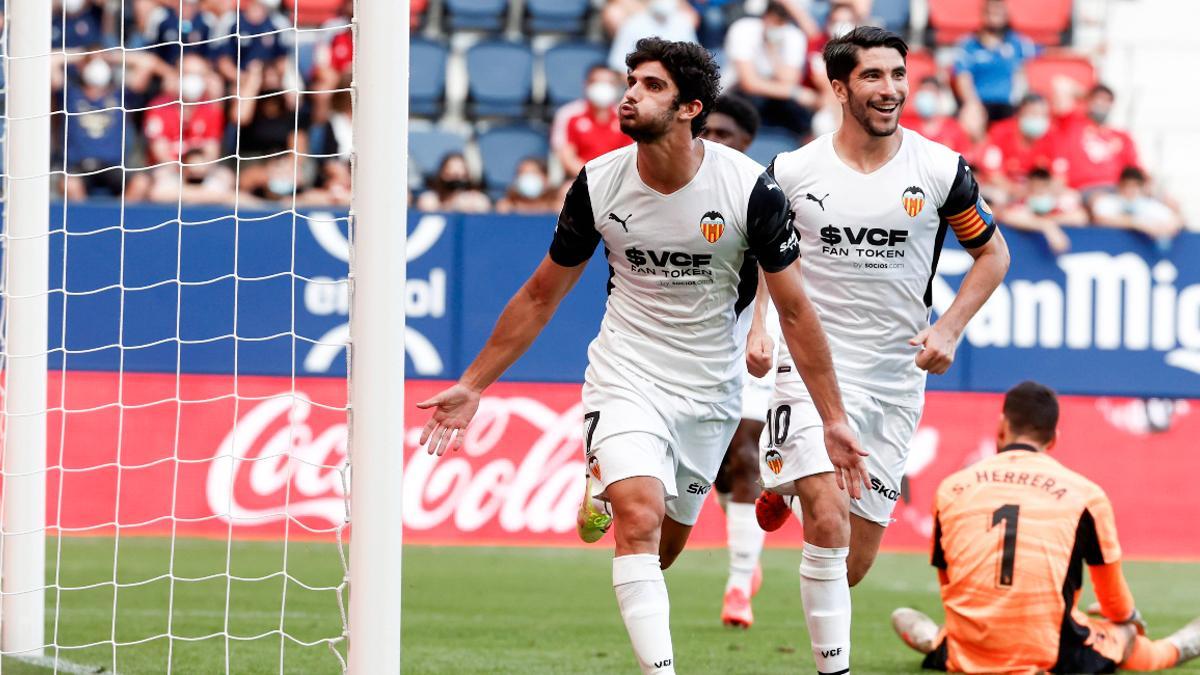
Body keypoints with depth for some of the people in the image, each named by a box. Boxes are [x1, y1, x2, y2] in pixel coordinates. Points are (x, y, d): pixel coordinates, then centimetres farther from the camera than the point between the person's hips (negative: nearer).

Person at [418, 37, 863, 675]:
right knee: (639, 520, -22)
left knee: (666, 542, 10)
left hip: (710, 387, 1)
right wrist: (472, 384, 5)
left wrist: (833, 418, -7)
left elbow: (794, 310, -5)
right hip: (625, 377, -1)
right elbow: (541, 295, 5)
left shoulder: (750, 187, -14)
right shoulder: (597, 184, -9)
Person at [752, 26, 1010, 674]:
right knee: (829, 520, -23)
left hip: (897, 374, 2)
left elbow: (993, 255, 10)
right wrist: (757, 325, -2)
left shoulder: (940, 170, -3)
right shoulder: (793, 172, -5)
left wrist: (948, 330, -2)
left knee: (857, 557, 7)